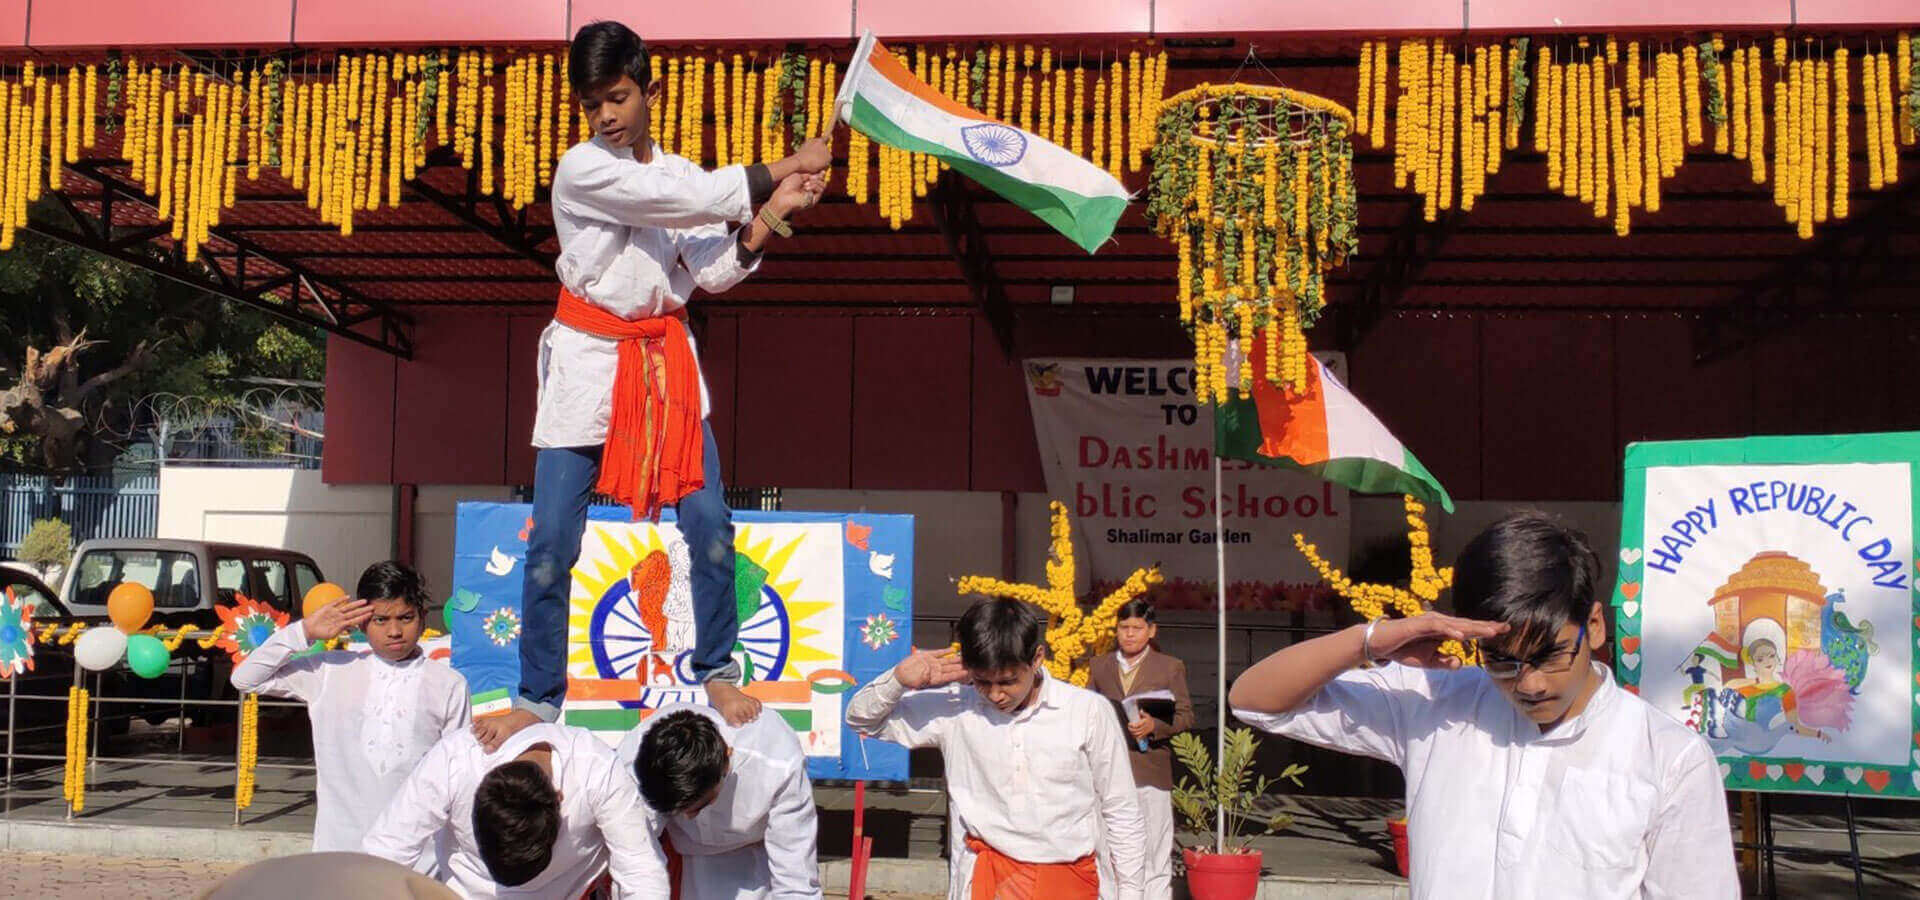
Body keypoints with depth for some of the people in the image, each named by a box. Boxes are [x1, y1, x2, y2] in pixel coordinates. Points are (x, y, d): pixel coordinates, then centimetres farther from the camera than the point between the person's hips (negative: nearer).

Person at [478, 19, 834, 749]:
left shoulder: (678, 177, 8)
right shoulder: (580, 170, -9)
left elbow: (714, 273, 1)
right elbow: (692, 198, -17)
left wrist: (771, 215, -14)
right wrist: (785, 169, -12)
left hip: (667, 362, 4)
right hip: (588, 362, -4)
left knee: (709, 524, -2)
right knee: (552, 543, -1)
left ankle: (716, 673, 16)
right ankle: (538, 698, 14)